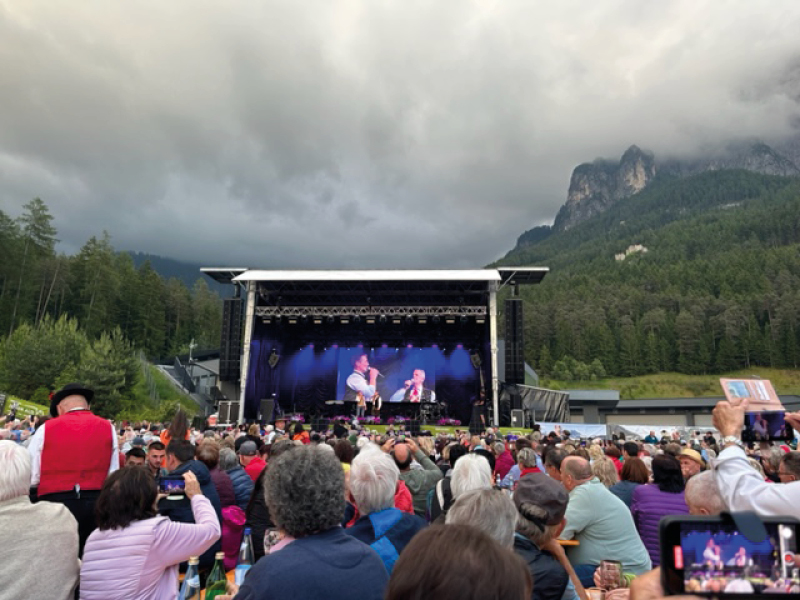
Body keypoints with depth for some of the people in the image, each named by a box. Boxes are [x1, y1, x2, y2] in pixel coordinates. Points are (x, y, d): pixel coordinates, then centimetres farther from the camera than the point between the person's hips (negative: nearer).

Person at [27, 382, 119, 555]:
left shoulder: (46, 429, 2)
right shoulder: (108, 428, 6)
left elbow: (30, 477, 2)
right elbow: (113, 477, 8)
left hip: (55, 503, -1)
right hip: (96, 503, 2)